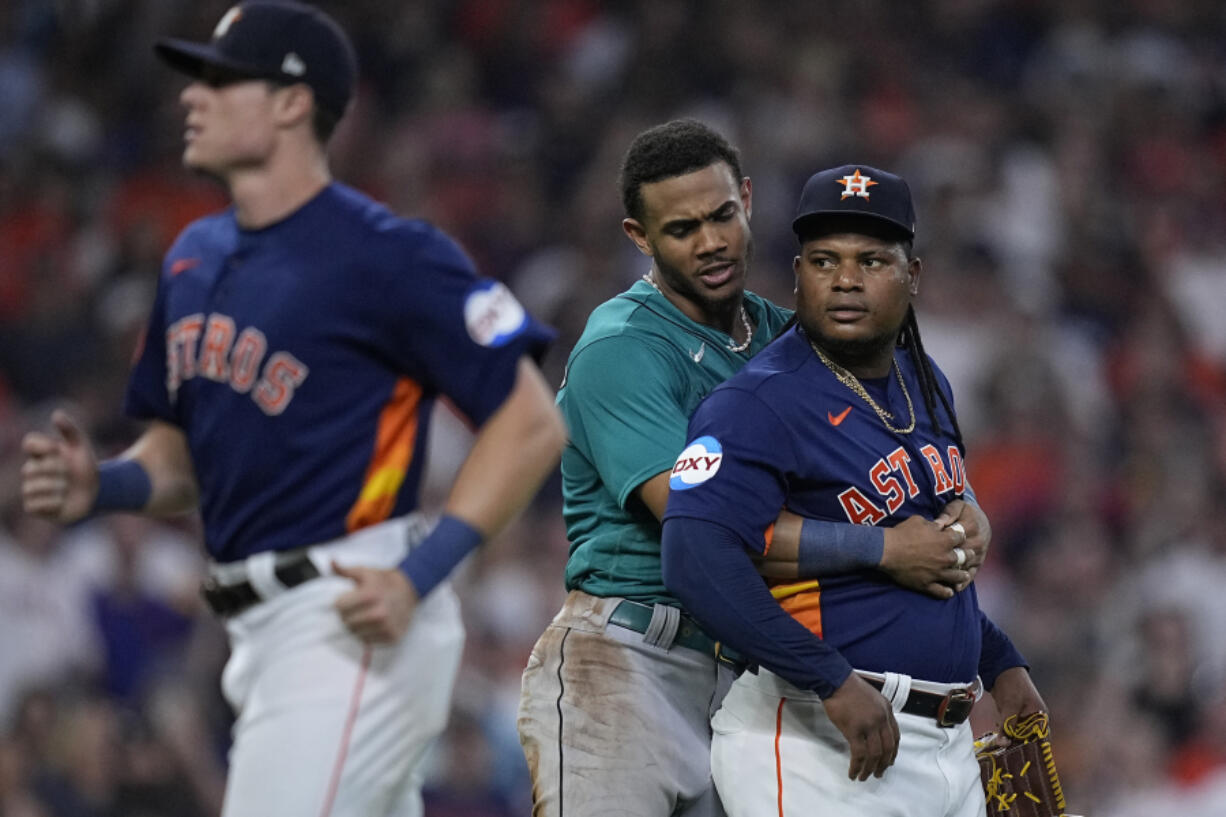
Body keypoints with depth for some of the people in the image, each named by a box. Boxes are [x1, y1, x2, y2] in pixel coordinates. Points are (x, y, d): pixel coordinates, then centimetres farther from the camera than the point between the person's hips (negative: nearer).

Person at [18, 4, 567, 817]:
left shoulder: (387, 255, -12)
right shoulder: (197, 257, 14)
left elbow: (532, 423, -12)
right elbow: (180, 453, 22)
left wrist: (419, 576, -20)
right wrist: (100, 485, -1)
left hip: (356, 620, -9)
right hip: (265, 628, 9)